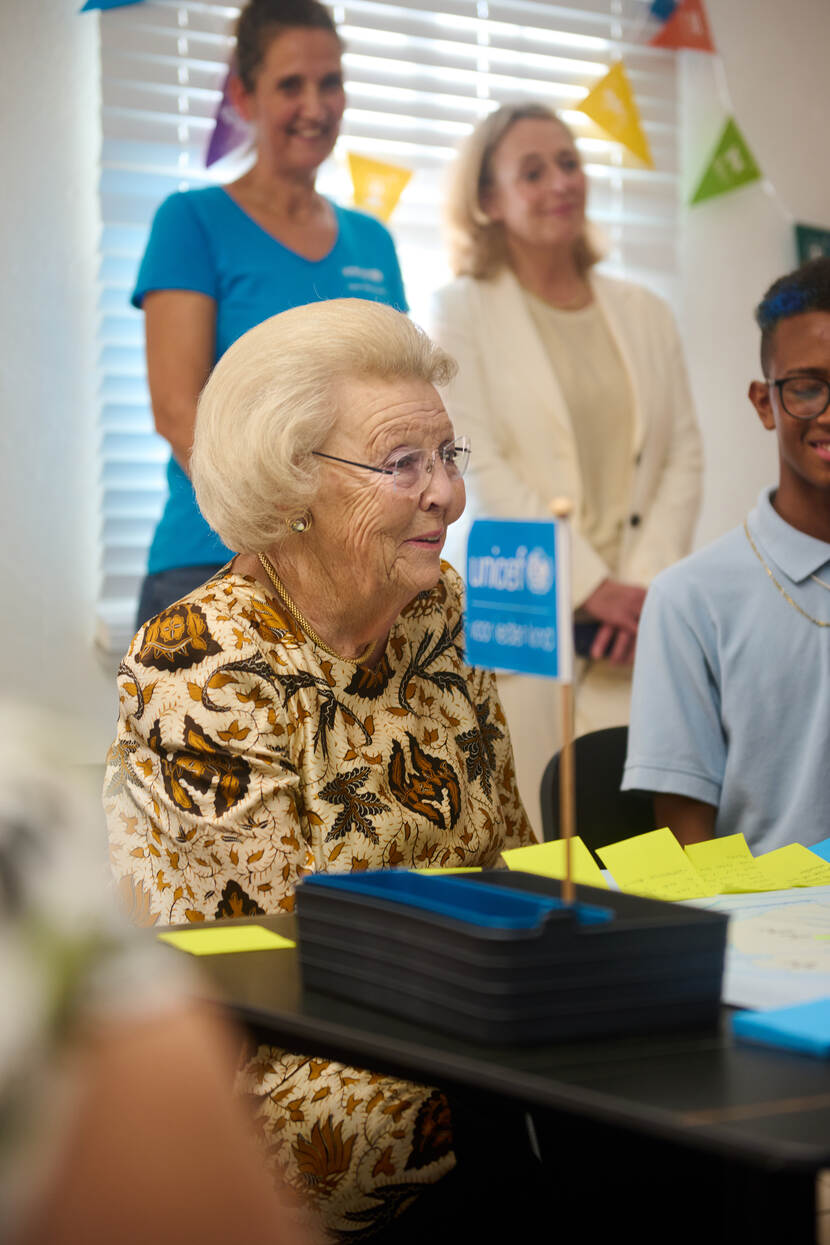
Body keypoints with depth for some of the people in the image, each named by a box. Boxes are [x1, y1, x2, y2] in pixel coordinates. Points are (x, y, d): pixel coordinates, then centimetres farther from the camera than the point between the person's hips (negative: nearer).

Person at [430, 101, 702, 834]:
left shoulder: (645, 314, 18)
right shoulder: (461, 313, 6)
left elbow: (684, 457, 12)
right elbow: (476, 468, -5)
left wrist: (647, 584, -4)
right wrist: (593, 587, -10)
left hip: (636, 619, 3)